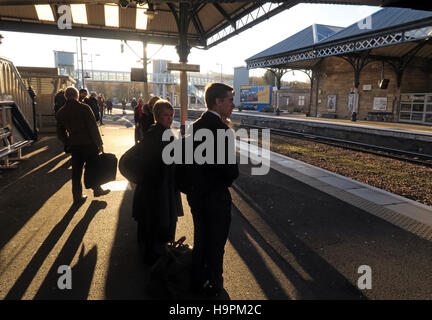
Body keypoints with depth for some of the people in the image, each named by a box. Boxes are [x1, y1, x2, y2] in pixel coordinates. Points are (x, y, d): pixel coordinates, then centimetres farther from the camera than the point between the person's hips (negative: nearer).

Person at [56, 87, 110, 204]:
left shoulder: (60, 113, 4)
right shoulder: (84, 108, -12)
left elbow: (60, 133, 9)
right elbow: (93, 127, -14)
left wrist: (68, 144, 19)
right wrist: (99, 143, -8)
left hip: (74, 146, 5)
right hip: (88, 144, -4)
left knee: (76, 171, 12)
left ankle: (77, 196, 18)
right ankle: (96, 189, 26)